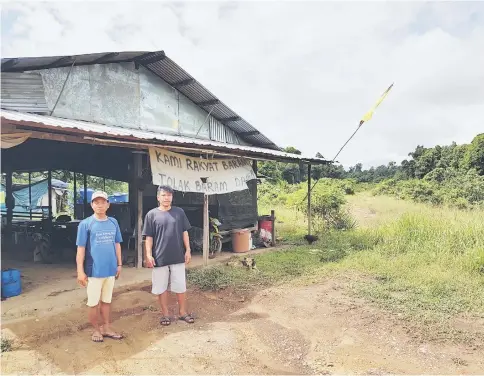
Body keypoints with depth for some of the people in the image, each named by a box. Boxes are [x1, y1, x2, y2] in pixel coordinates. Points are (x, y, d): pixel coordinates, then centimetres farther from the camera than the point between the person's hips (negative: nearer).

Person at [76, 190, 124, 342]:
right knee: (93, 303, 9)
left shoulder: (113, 222, 5)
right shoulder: (85, 224, -8)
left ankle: (107, 328, 30)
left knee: (107, 301, 16)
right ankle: (96, 330, 27)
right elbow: (81, 249, -8)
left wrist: (119, 264, 11)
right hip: (94, 271, -4)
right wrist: (80, 271, -10)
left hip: (110, 270, 4)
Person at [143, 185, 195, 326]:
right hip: (160, 258, -1)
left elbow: (184, 232, 6)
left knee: (181, 286, 9)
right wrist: (148, 255, -7)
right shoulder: (152, 214, -2)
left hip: (178, 257, 1)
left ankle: (182, 312, 25)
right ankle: (165, 314, 24)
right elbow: (149, 237, -1)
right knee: (161, 288, 9)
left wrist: (188, 250, 2)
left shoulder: (179, 212, 3)